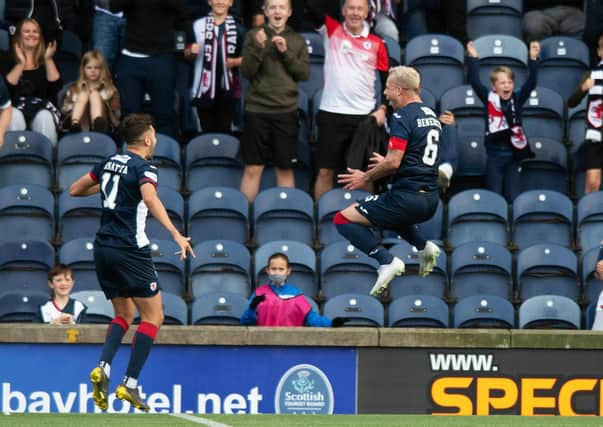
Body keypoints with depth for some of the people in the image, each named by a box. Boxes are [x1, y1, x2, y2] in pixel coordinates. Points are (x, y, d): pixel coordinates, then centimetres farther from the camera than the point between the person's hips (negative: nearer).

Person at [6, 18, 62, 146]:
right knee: (14, 116, -37)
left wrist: (48, 60, -4)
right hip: (16, 106, -1)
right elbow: (6, 87, -8)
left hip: (43, 107, 1)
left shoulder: (45, 59, 16)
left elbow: (56, 86, -1)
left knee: (44, 117, -35)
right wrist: (21, 63, -7)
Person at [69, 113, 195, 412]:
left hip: (103, 249, 7)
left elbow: (75, 189, 22)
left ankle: (102, 367, -6)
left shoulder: (110, 163, 13)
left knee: (125, 313, 18)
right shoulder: (144, 168, -9)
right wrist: (175, 234, -37)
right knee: (153, 316, 1)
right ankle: (130, 384, -9)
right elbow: (150, 199, -29)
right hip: (129, 250, -7)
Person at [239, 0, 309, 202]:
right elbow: (247, 71, -4)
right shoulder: (254, 36, 3)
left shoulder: (298, 41, 8)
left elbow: (305, 73, 1)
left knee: (285, 168, 6)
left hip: (286, 111, 2)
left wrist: (286, 52, -10)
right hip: (257, 109, -2)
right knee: (253, 168, -1)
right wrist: (259, 47, -18)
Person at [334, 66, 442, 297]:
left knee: (343, 219, -3)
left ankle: (387, 260, -16)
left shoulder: (403, 117, -12)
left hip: (408, 196, -9)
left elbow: (393, 163, -18)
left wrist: (365, 177, -2)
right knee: (389, 213, 40)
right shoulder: (431, 115, 15)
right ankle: (424, 246, 19)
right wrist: (386, 162, 30)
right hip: (431, 200, 9)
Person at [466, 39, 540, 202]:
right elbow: (475, 82, -10)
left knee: (513, 197, 4)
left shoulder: (517, 99, 2)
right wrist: (473, 58, -17)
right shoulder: (489, 99, -2)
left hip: (514, 155, 1)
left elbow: (531, 83, -6)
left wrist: (533, 59, -18)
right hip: (495, 156, -1)